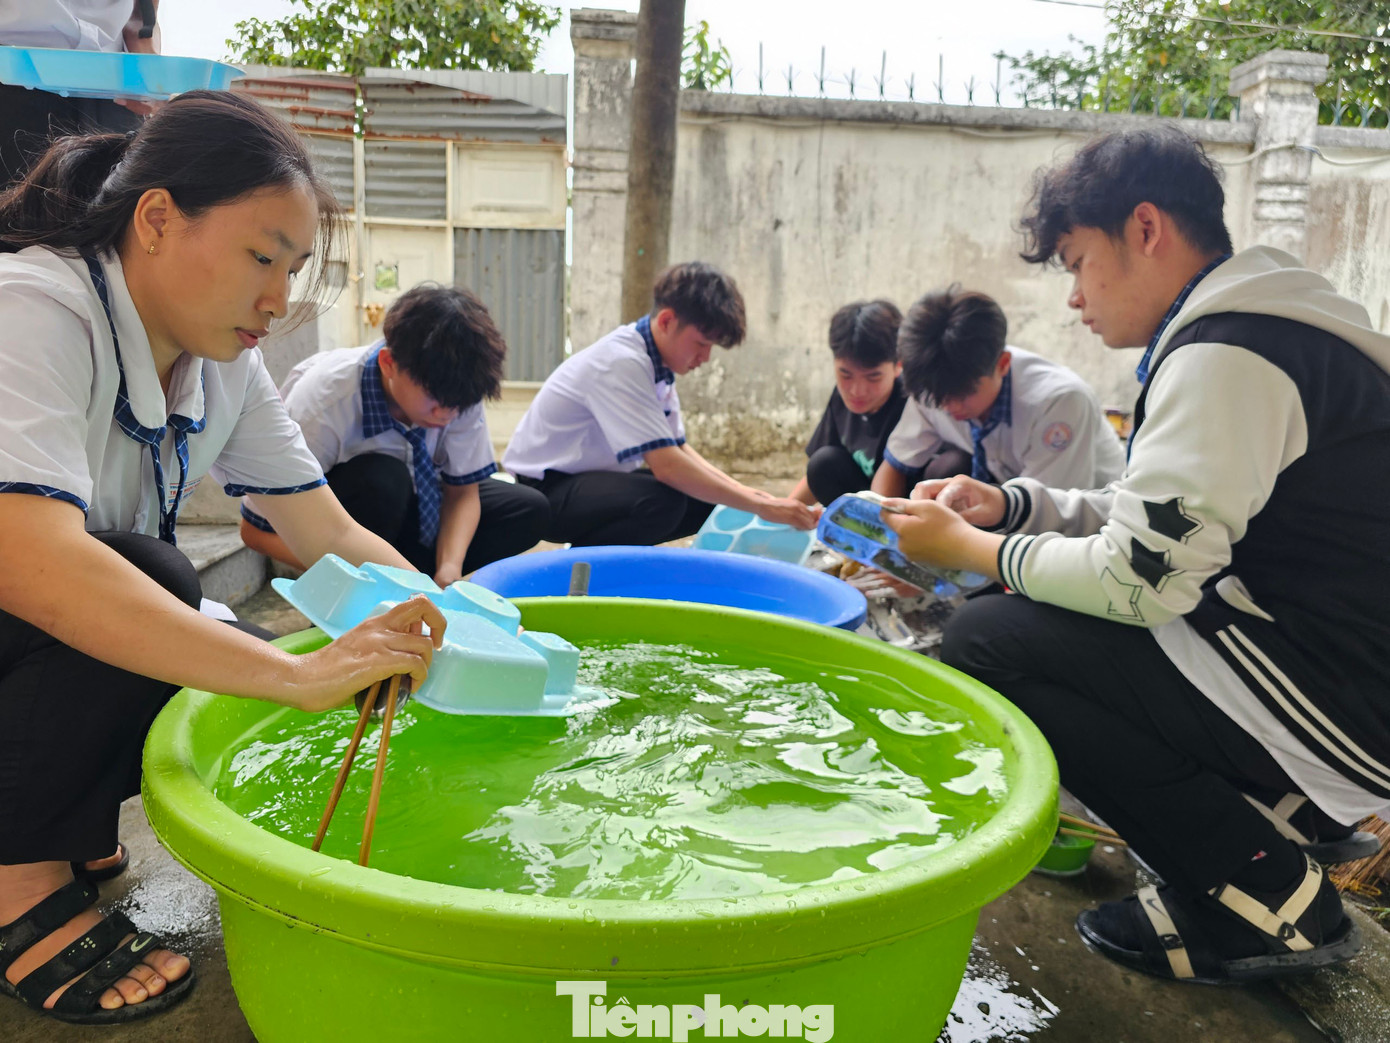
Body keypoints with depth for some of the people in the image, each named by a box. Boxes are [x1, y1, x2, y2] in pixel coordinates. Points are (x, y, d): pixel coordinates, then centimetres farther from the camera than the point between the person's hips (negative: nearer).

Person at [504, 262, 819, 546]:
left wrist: (744, 492, -6)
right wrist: (759, 506, -27)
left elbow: (677, 449, 8)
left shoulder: (659, 364, 1)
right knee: (662, 502, -32)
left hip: (598, 477, 9)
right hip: (545, 489, -9)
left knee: (708, 501, -3)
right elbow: (666, 466, -33)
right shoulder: (621, 364, -26)